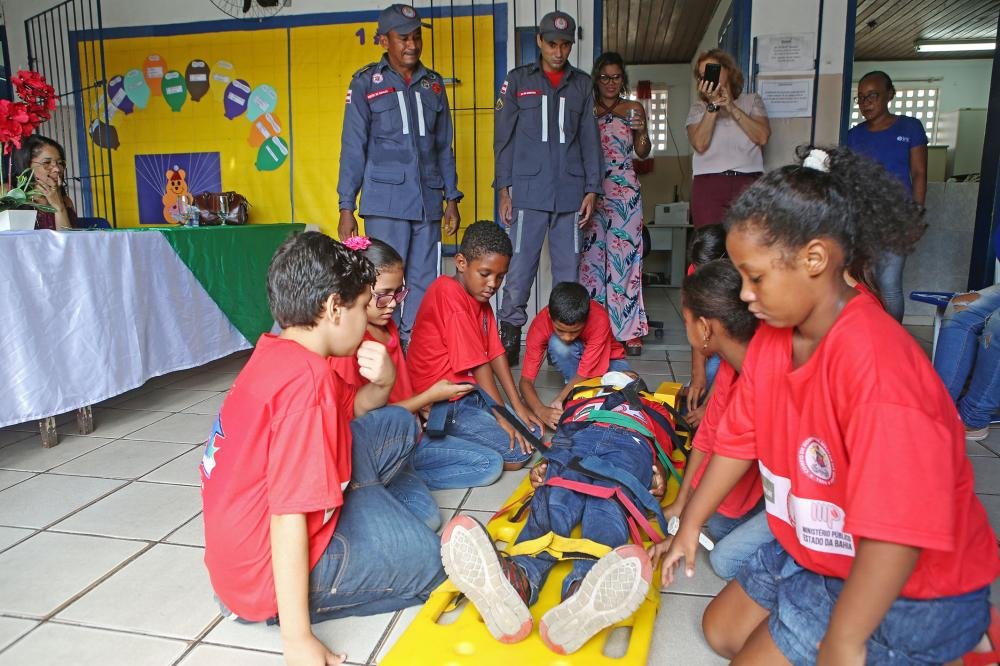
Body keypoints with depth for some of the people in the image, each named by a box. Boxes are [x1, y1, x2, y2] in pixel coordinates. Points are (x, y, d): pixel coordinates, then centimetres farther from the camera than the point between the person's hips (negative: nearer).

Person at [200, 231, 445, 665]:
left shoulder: (276, 350, 0)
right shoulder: (308, 379, -28)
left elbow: (347, 414, 14)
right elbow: (289, 515, -29)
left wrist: (380, 383, -9)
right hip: (268, 570, -9)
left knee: (396, 425, 9)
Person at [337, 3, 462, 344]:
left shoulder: (433, 83, 15)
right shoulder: (366, 83, 4)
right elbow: (353, 148, 2)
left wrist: (452, 198, 13)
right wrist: (346, 207, -3)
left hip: (427, 202, 4)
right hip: (386, 202, -4)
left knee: (424, 284, 5)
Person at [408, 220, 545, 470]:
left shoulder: (479, 297, 11)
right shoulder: (449, 293, -20)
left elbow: (495, 353, 5)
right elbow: (478, 363, -19)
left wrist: (518, 406, -1)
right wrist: (502, 415, -14)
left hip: (469, 391, 10)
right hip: (442, 402, -9)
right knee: (518, 451, -12)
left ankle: (449, 440, 6)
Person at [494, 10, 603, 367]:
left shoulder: (582, 84, 14)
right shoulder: (517, 80, 9)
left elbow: (590, 139, 13)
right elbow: (503, 138, 6)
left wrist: (592, 189, 4)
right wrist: (504, 189, -2)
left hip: (570, 193, 2)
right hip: (529, 191, -2)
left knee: (568, 270, 4)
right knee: (520, 268, -5)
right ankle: (510, 335, 5)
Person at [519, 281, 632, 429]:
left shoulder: (599, 319, -36)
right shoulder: (540, 324, -31)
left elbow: (583, 374, -32)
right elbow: (526, 380, -31)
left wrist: (558, 401, -46)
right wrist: (541, 410, -49)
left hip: (607, 357, 0)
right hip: (570, 362, 1)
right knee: (557, 344, -35)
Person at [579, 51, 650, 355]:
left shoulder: (634, 109, 11)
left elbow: (643, 153, 13)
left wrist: (642, 131, -6)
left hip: (624, 191, -1)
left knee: (624, 255, -5)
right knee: (592, 253, -1)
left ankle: (629, 329, -1)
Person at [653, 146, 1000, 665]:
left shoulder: (876, 362, -34)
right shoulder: (771, 336, -7)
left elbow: (897, 531, -35)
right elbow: (739, 438, 3)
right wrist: (689, 525, 10)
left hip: (912, 585, -8)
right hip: (813, 549, 9)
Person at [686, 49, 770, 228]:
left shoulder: (752, 100, 16)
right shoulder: (698, 108, 15)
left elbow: (763, 137, -1)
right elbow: (700, 144, -3)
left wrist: (731, 107, -2)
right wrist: (713, 106, -6)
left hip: (748, 182, 0)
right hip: (708, 184, 0)